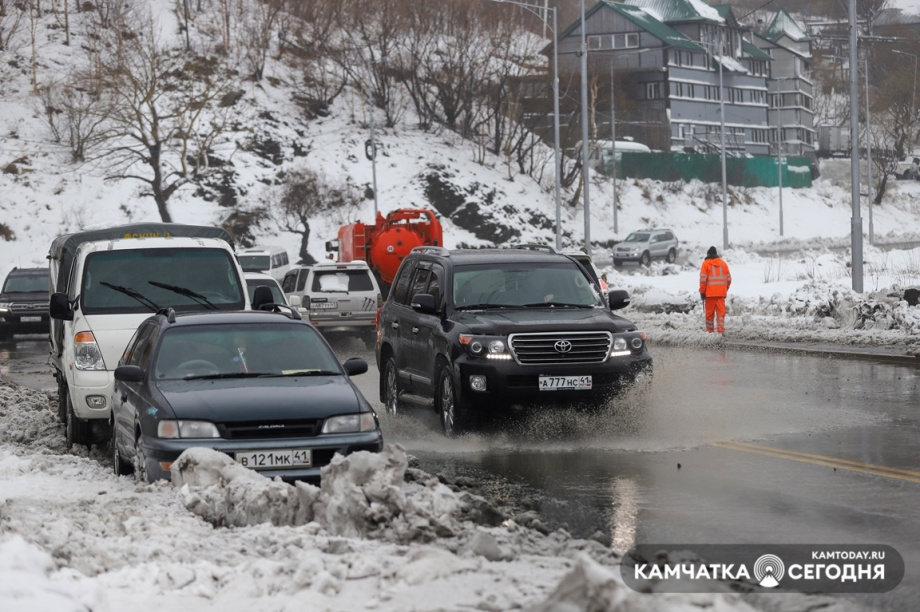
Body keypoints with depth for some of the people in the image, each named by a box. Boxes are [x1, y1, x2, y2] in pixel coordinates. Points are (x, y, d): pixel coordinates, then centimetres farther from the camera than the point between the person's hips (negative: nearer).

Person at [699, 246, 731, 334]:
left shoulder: (706, 263, -2)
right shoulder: (723, 263, 10)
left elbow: (703, 279, -6)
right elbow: (729, 278, 11)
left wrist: (702, 292, 0)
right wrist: (725, 289, 20)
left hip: (710, 293, -3)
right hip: (721, 293, 3)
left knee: (709, 312, 6)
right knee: (721, 311, 1)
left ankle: (710, 330, 11)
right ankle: (721, 329, -10)